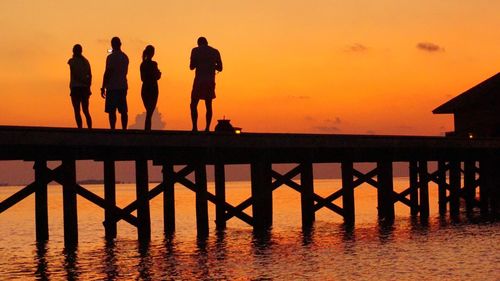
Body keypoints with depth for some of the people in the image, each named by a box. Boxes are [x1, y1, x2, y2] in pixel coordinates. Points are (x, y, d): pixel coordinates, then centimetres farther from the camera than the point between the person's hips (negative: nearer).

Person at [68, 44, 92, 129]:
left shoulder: (72, 61, -4)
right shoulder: (86, 61, 13)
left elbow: (76, 74, -15)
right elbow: (90, 76, 10)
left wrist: (85, 82, -11)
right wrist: (88, 87, 9)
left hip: (75, 88, -5)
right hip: (84, 88, 5)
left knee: (77, 111, -5)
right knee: (86, 111, 9)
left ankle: (80, 129, -15)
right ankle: (90, 129, 1)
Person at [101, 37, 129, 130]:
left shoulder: (111, 57, -10)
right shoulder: (125, 57, 11)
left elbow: (107, 73, -12)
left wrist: (103, 87, -8)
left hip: (112, 87, -6)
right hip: (123, 87, 6)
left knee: (111, 111, -5)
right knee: (123, 111, 8)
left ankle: (113, 130, -10)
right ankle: (124, 129, 7)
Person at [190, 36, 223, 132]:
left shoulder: (195, 51, -1)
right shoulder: (215, 52, 9)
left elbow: (191, 67, -2)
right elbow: (220, 68, 12)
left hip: (199, 81, -3)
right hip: (211, 82, 3)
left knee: (193, 105, 2)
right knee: (208, 105, 10)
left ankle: (195, 127, -10)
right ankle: (207, 128, 3)